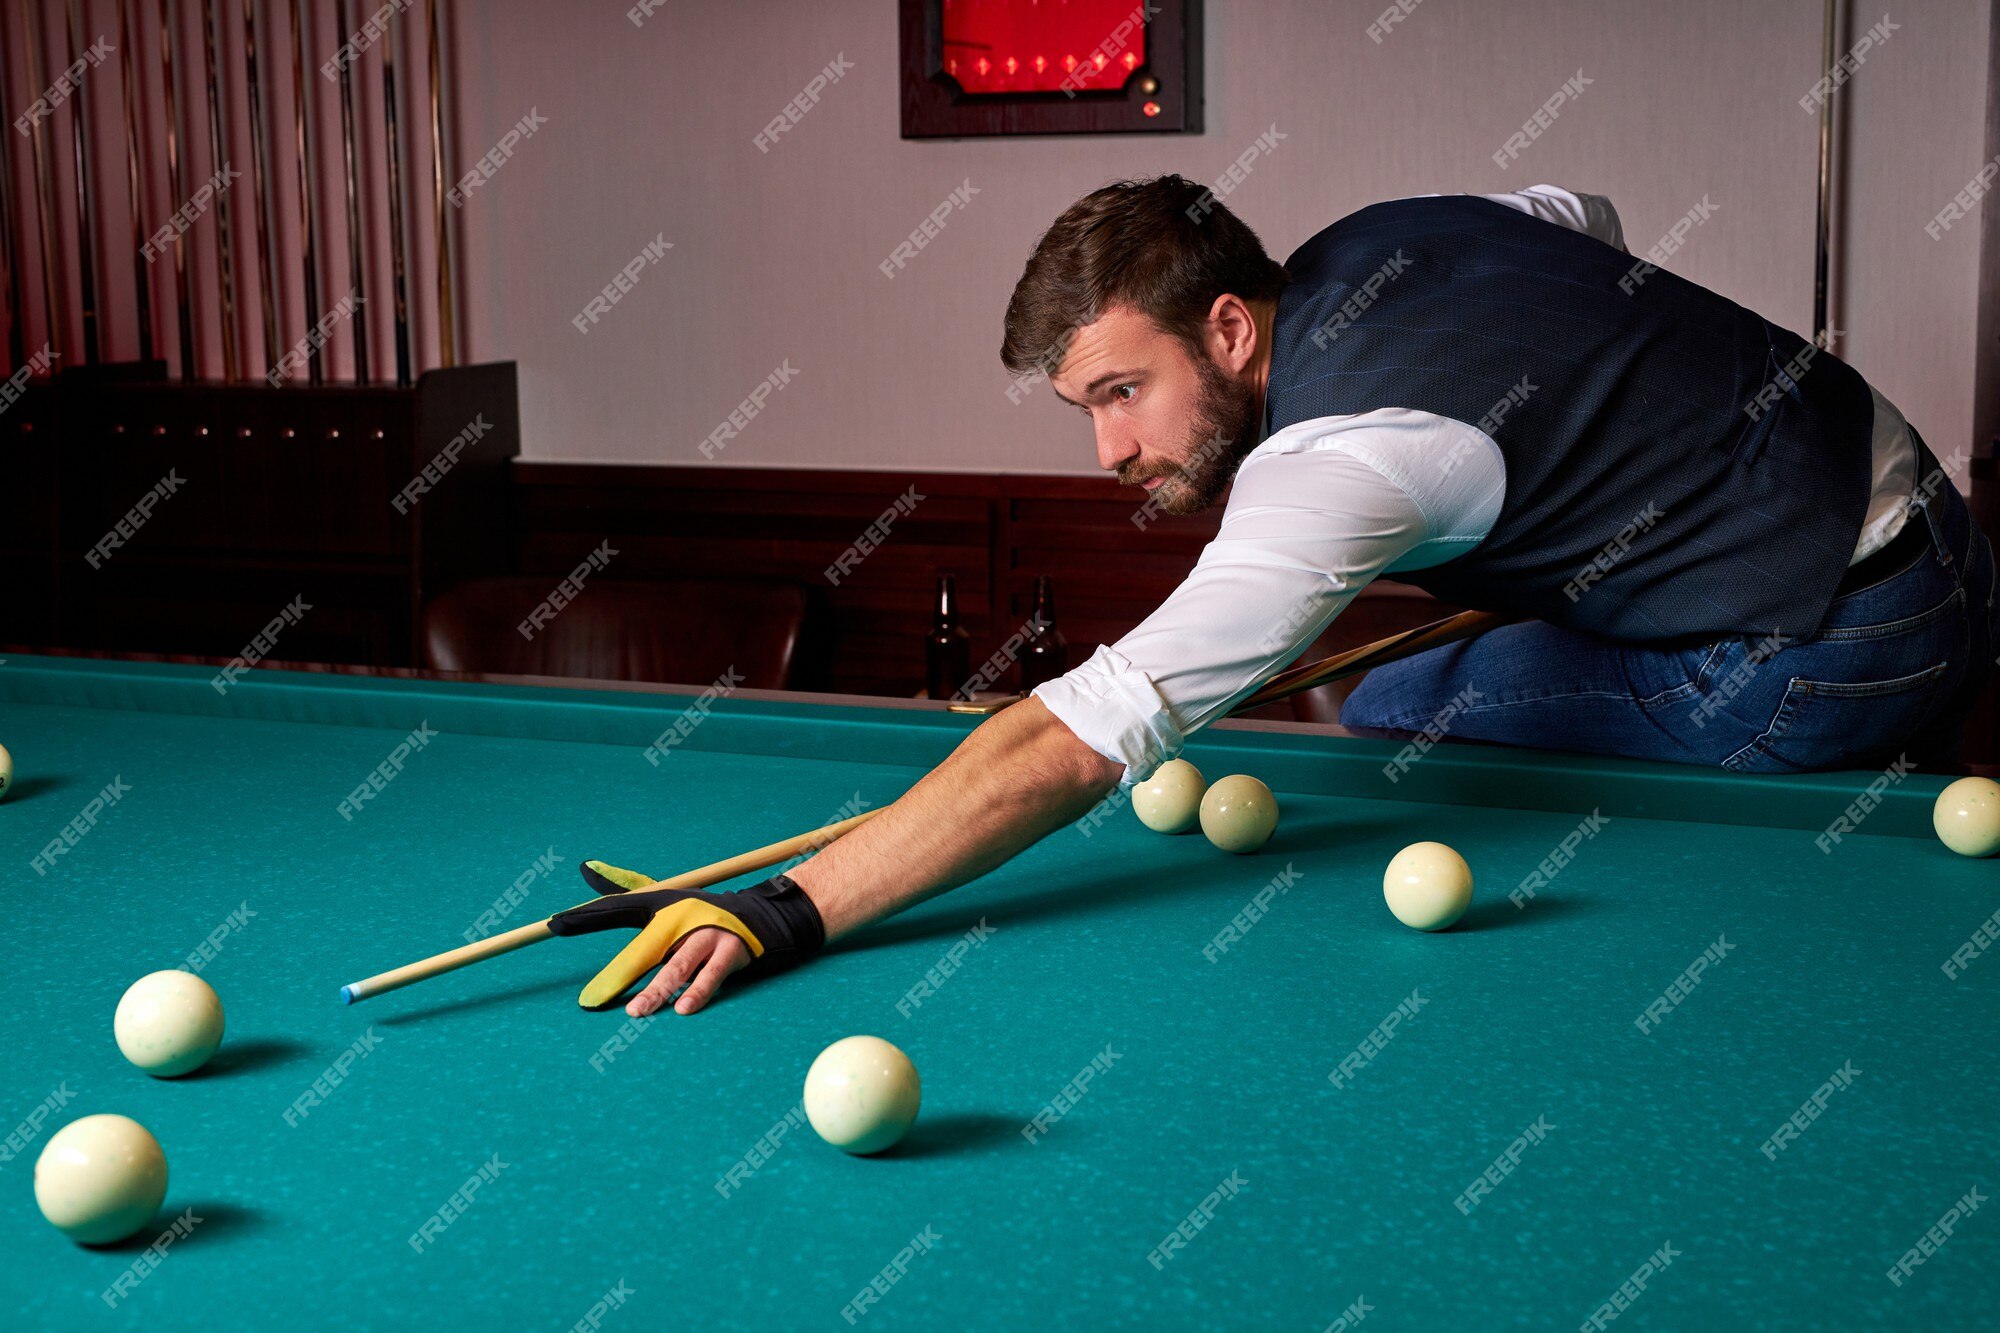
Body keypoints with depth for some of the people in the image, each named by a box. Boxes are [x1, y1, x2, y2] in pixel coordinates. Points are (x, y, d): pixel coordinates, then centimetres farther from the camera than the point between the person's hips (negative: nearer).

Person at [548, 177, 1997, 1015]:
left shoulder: (1340, 470, -30)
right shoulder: (1372, 240, -2)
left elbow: (1079, 743, -38)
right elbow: (1593, 220, 20)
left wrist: (781, 912, -41)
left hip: (1826, 657, -10)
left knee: (1397, 724, -9)